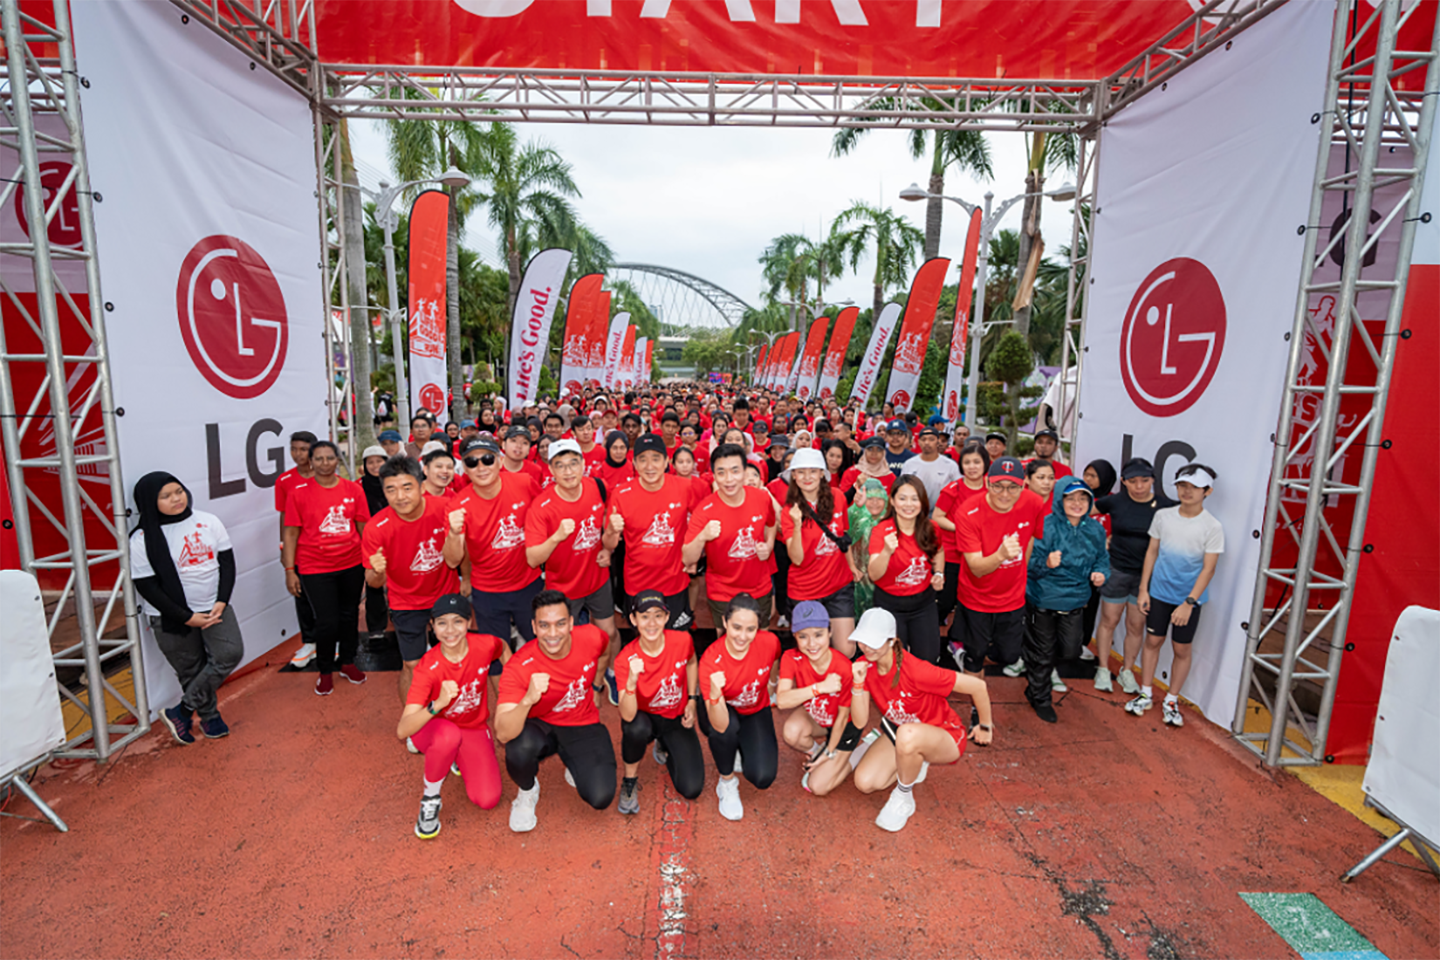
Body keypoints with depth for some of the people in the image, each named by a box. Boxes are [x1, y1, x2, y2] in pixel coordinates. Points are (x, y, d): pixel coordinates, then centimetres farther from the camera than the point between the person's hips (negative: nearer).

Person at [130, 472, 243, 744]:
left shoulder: (208, 522, 0)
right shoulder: (142, 540, -9)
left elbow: (227, 562, 2)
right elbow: (147, 587, -11)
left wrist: (221, 602, -10)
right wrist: (187, 618, -14)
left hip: (215, 608, 2)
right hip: (171, 618, -2)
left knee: (231, 653, -14)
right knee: (191, 671, 6)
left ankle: (181, 710, 1)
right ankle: (210, 716, 28)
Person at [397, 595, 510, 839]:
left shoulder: (485, 645, -20)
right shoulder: (428, 668, -27)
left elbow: (504, 650, 8)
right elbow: (402, 731, -34)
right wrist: (438, 704, -51)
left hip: (474, 729, 3)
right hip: (433, 728, -2)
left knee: (488, 800, -15)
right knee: (448, 734, -40)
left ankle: (457, 758, 17)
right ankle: (430, 798, -10)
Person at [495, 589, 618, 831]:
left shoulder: (591, 637, -19)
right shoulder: (519, 667, -27)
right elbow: (503, 734, -35)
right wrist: (528, 699, -51)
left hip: (583, 726, 1)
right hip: (540, 727, -1)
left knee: (601, 798, -19)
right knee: (520, 746, -37)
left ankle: (577, 768, 18)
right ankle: (527, 791, 0)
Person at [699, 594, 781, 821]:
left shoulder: (770, 642, -26)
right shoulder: (710, 661, -33)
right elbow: (720, 725, -37)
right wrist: (715, 696, -53)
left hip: (756, 712, 2)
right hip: (722, 713, -2)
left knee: (762, 778, -17)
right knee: (727, 726, -37)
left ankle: (742, 747, 17)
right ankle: (727, 783, -7)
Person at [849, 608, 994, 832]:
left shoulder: (914, 670, -34)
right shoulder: (864, 666, -14)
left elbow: (978, 686, -27)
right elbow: (860, 722, -15)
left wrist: (985, 727, -9)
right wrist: (858, 683, -31)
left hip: (944, 737, -6)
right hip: (900, 732, 6)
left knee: (907, 734, -40)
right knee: (864, 782, -13)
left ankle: (904, 798, -11)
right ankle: (916, 762, 15)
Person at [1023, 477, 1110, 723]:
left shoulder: (1095, 529, -1)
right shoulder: (1046, 526, -19)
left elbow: (1102, 558, 12)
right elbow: (1030, 563, -18)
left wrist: (1099, 573, -9)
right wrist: (1046, 563, -38)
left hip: (1075, 601, 5)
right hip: (1043, 599, -5)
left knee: (1070, 650, 11)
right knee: (1043, 653, 10)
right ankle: (1040, 698, 33)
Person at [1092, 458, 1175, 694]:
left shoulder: (1165, 506, -8)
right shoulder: (1115, 501, -7)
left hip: (1147, 574, 1)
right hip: (1117, 570, 0)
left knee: (1136, 625, 11)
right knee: (1109, 621, 9)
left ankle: (1127, 671, 30)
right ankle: (1103, 669, 24)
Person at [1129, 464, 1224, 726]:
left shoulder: (1212, 527, -11)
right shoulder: (1163, 516, -1)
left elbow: (1208, 569, -11)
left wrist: (1189, 603, -17)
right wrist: (1143, 589, 3)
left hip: (1189, 599, -2)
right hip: (1159, 593, 2)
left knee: (1182, 649, 8)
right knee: (1152, 642, 10)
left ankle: (1171, 700, 24)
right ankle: (1145, 694, 24)